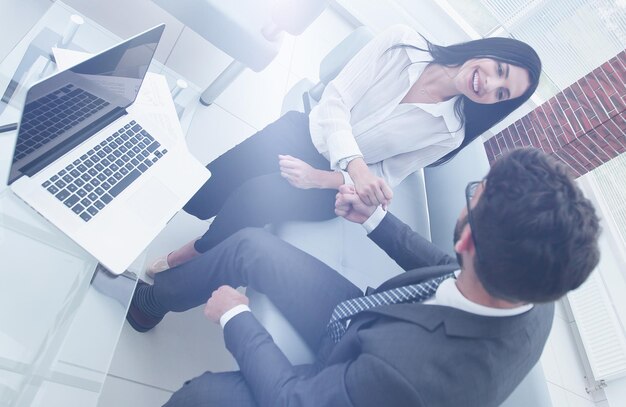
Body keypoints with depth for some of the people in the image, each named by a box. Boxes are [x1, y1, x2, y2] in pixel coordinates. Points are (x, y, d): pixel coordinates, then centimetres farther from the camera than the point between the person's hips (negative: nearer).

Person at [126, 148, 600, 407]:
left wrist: (235, 317, -13)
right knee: (250, 244, 2)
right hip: (369, 324, 5)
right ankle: (151, 300, 29)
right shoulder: (534, 293, -23)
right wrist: (376, 218, 2)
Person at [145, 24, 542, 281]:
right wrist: (354, 163, -32)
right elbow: (335, 99, -14)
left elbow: (385, 177, -4)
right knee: (201, 193, -16)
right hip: (305, 132, 2)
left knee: (254, 199, -25)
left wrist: (320, 178, -18)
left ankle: (194, 253, 5)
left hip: (330, 184, -1)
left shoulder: (448, 133, -9)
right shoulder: (403, 42, -10)